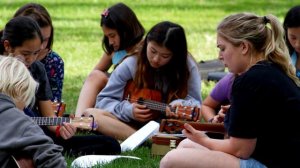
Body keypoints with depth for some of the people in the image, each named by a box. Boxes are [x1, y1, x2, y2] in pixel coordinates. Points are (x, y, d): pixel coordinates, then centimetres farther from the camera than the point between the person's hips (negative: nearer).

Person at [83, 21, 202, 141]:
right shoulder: (131, 64, -4)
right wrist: (128, 110, -17)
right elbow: (103, 100, 1)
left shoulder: (187, 67, -5)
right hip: (133, 124, 2)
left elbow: (195, 103, -5)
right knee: (91, 114, -26)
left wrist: (180, 104, -27)